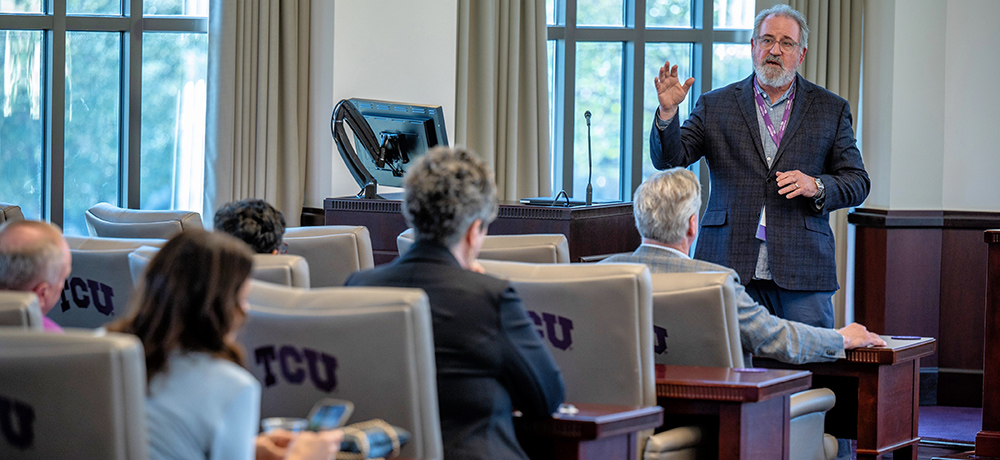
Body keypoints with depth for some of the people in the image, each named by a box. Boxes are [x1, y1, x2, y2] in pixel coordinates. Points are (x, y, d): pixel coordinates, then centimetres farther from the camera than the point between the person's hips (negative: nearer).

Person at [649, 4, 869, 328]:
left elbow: (857, 182, 11)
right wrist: (667, 112, -14)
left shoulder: (831, 109, 12)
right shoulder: (715, 106, 12)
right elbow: (669, 159, 4)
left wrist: (816, 186, -9)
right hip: (729, 266, 0)